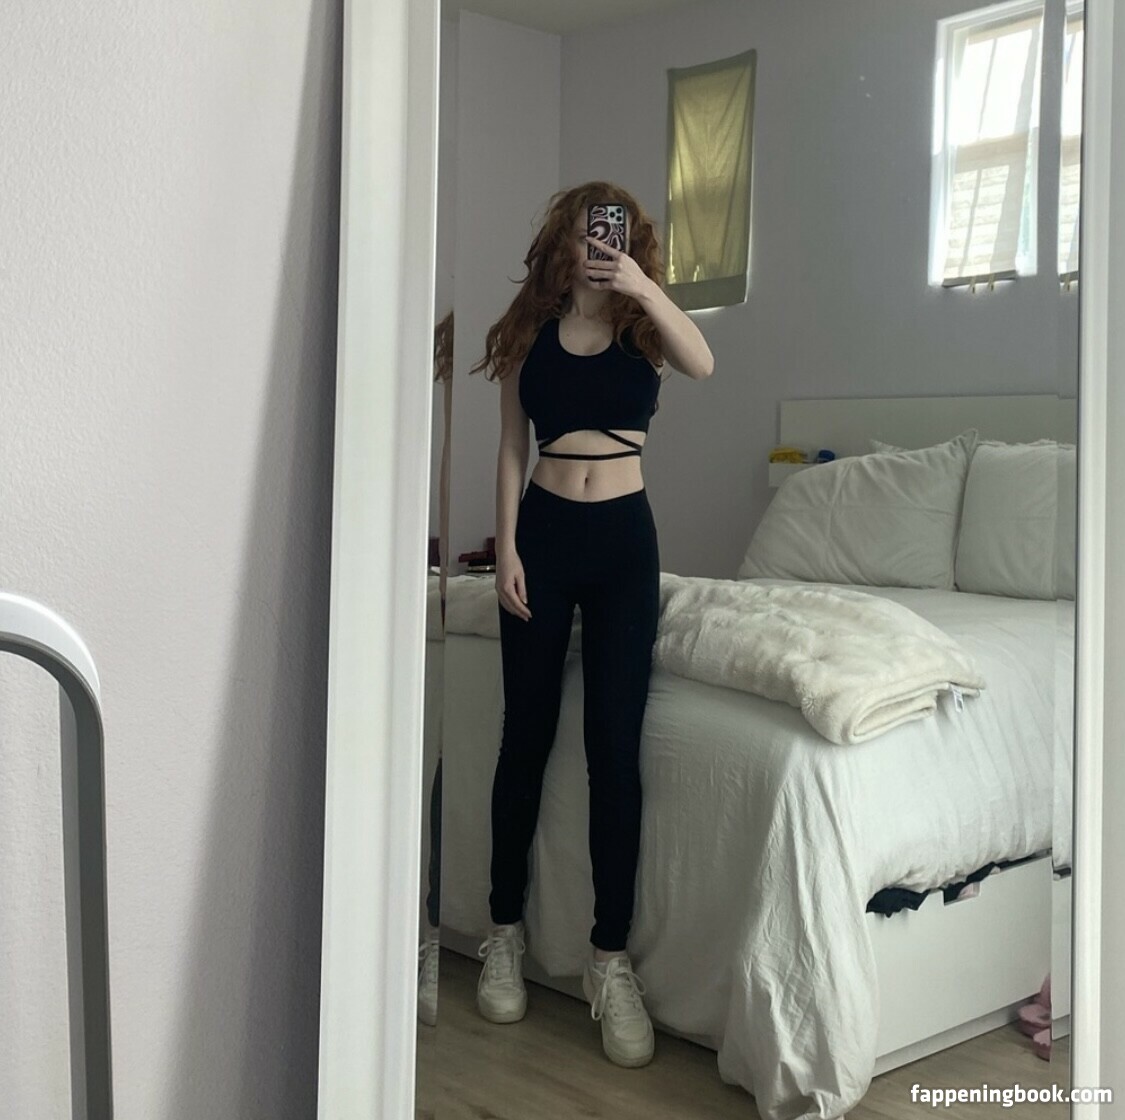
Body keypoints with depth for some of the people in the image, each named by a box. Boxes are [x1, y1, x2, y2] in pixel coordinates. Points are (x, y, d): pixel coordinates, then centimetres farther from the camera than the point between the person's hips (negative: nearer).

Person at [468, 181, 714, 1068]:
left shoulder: (644, 325, 4)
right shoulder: (529, 331, 6)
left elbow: (703, 365, -18)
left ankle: (612, 960, 3)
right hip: (543, 532, 1)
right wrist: (506, 547, -4)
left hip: (624, 538, 0)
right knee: (526, 733, 6)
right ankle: (506, 933, 20)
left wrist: (644, 288, -31)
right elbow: (512, 447, 4)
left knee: (615, 741, -4)